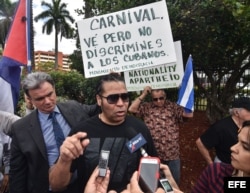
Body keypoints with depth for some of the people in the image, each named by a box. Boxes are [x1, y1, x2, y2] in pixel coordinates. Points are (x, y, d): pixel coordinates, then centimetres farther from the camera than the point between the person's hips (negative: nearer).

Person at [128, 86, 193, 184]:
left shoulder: (173, 107, 0)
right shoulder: (146, 107, 0)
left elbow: (189, 114, -9)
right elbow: (132, 109, -13)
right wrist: (143, 95, -13)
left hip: (172, 154, 1)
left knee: (174, 180, 18)